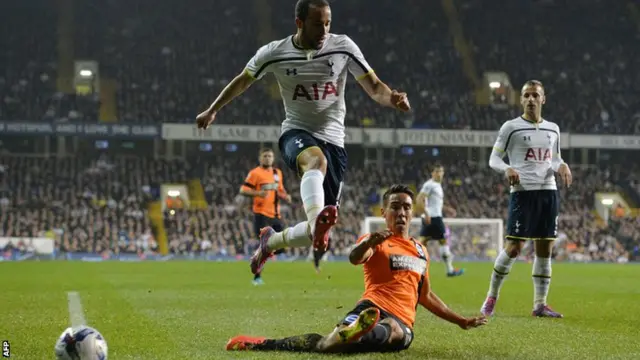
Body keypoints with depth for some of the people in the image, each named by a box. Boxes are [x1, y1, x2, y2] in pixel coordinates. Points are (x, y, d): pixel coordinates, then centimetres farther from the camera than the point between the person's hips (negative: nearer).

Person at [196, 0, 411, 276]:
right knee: (316, 160, -42)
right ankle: (317, 218, -64)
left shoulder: (343, 47, -3)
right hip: (296, 133, -2)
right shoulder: (274, 53, -3)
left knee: (319, 231, 1)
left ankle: (272, 241, 28)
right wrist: (213, 110, 21)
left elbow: (374, 87, -1)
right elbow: (243, 80, 14)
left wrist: (393, 99, -23)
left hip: (334, 140, 2)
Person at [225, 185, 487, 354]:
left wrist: (461, 321, 36)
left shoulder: (421, 250, 28)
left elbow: (426, 296, 37)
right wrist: (368, 243, -39)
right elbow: (355, 259, -15)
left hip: (403, 322, 2)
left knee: (396, 334, -41)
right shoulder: (376, 242, 10)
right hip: (374, 307, -1)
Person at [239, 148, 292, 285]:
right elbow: (243, 190, -11)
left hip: (275, 214, 7)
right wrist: (258, 193, -26)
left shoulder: (278, 173, 15)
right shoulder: (255, 173, -6)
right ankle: (257, 277, -1)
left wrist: (285, 196, 6)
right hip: (262, 214, -7)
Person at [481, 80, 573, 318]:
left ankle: (540, 304, 10)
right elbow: (494, 159, 2)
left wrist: (562, 166, 1)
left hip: (548, 191, 5)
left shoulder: (553, 129, 15)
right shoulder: (511, 127, 1)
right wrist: (507, 169, -19)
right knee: (514, 247, -10)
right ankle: (491, 297, 6)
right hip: (523, 191, -5)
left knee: (545, 249, 4)